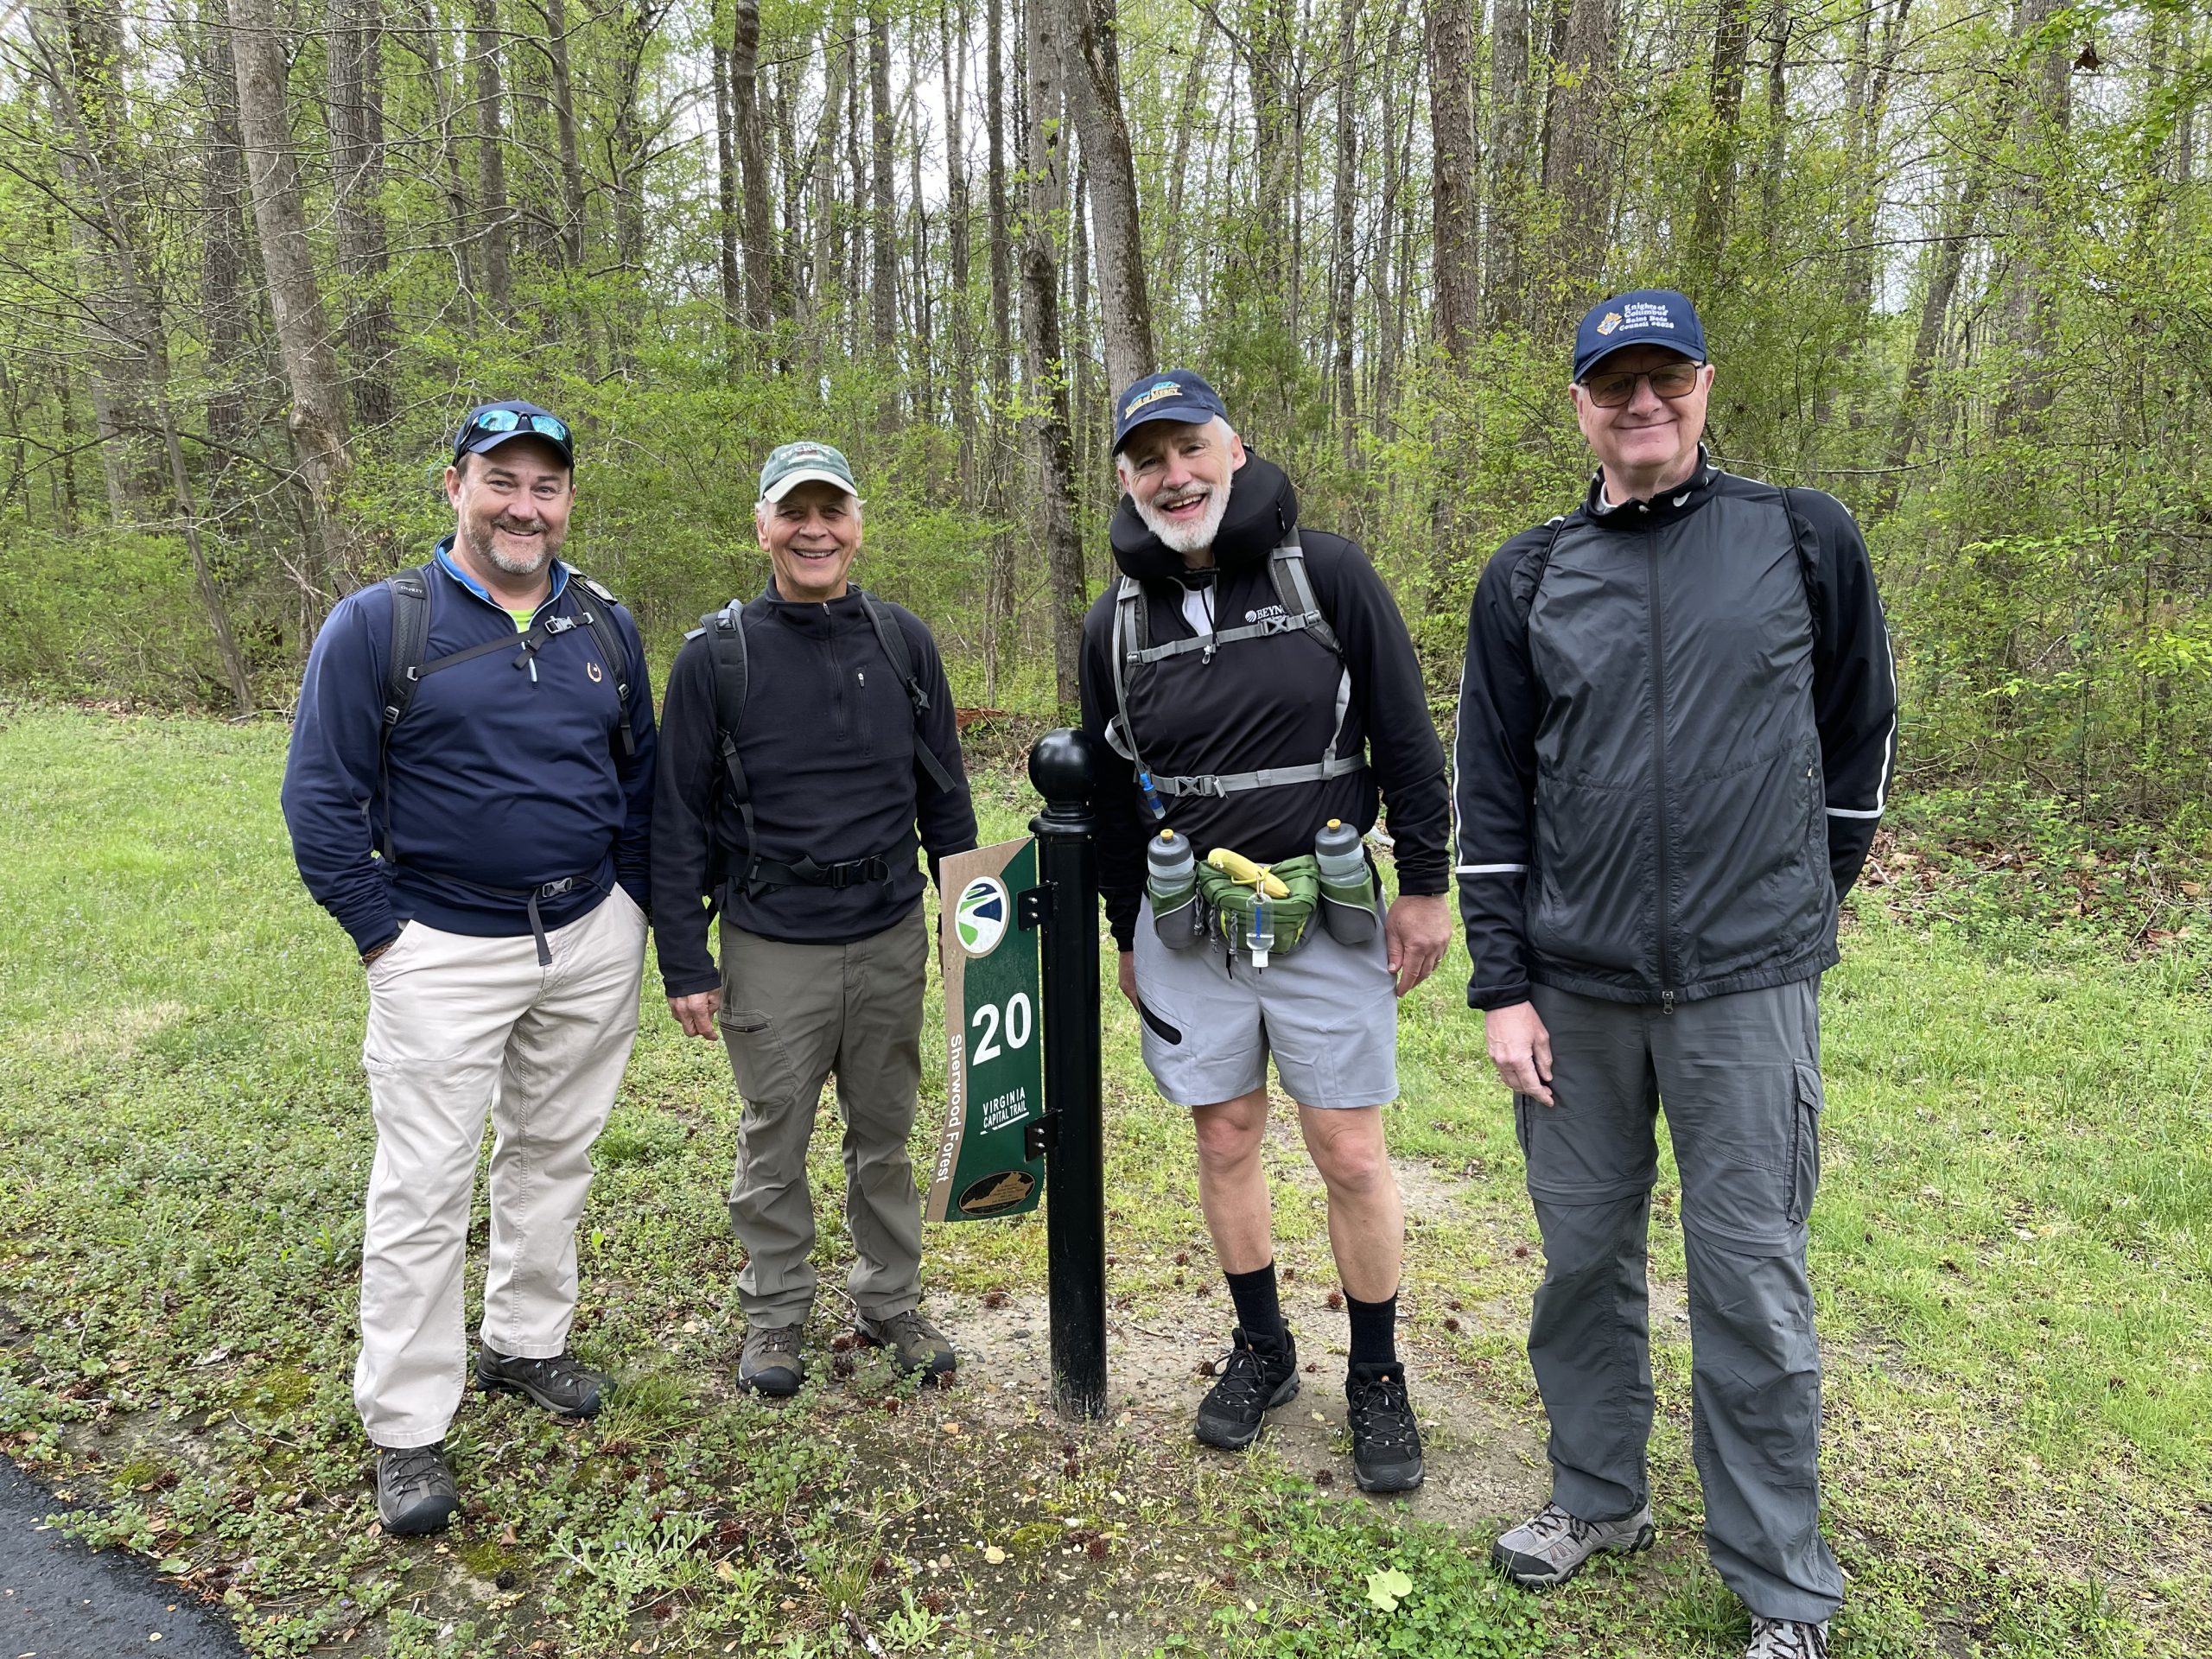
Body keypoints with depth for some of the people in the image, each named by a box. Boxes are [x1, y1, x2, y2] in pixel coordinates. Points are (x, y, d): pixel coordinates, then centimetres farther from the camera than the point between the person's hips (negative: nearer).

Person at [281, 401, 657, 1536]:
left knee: (552, 1155, 16)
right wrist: (382, 934, -9)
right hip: (445, 951, -4)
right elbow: (321, 796, -7)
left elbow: (640, 775, 14)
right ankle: (407, 1431, 14)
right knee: (424, 1189, 1)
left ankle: (525, 1344, 36)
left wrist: (630, 903, 8)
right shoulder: (377, 625, -8)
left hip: (592, 939, 4)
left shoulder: (606, 628, 5)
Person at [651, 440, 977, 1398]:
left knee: (886, 1136, 15)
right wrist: (685, 966, -5)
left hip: (892, 938, 3)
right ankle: (773, 1312, 31)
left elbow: (944, 794, 9)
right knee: (774, 1146, 11)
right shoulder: (717, 656, -6)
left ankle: (890, 1300, 33)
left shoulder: (903, 642, 3)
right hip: (771, 950, -2)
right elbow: (677, 818, -3)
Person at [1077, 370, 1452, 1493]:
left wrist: (1425, 886, -2)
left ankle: (1376, 1377, 24)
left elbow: (1406, 737, -2)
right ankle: (1261, 1351, 33)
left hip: (1326, 918, -2)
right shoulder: (1116, 623, 3)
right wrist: (1127, 935, 16)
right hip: (1186, 930, 3)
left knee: (1352, 1159, 3)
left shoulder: (1326, 573, -6)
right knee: (1225, 1145, 13)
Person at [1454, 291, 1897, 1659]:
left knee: (1752, 1281, 3)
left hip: (1748, 985, -2)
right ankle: (1600, 1498, 35)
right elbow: (1491, 793, 3)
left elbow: (1860, 724, 11)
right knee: (1584, 1253, 13)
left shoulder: (1805, 539, 0)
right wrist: (1503, 987, 0)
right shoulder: (1527, 580, 4)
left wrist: (1812, 898, 13)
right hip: (1577, 990, 2)